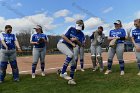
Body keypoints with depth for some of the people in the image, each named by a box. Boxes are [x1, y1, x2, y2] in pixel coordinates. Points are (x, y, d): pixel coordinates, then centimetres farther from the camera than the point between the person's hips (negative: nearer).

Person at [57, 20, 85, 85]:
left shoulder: (81, 34, 0)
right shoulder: (71, 29, -12)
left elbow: (80, 44, -3)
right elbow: (63, 36, -17)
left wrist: (76, 40, -24)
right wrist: (72, 43, -21)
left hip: (69, 47, 6)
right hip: (62, 44, -6)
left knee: (73, 63, 0)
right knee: (71, 54, -34)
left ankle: (71, 79, 15)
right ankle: (63, 73, -29)